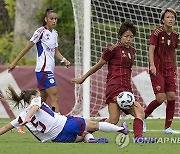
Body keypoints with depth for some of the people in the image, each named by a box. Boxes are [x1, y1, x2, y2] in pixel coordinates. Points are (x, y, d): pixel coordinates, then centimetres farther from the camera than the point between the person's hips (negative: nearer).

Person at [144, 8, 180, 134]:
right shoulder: (157, 32, -9)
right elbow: (151, 49, -12)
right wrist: (152, 65, -23)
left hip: (169, 70, 6)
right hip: (157, 70, -6)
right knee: (161, 98, -13)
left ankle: (167, 127, 5)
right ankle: (142, 117, 10)